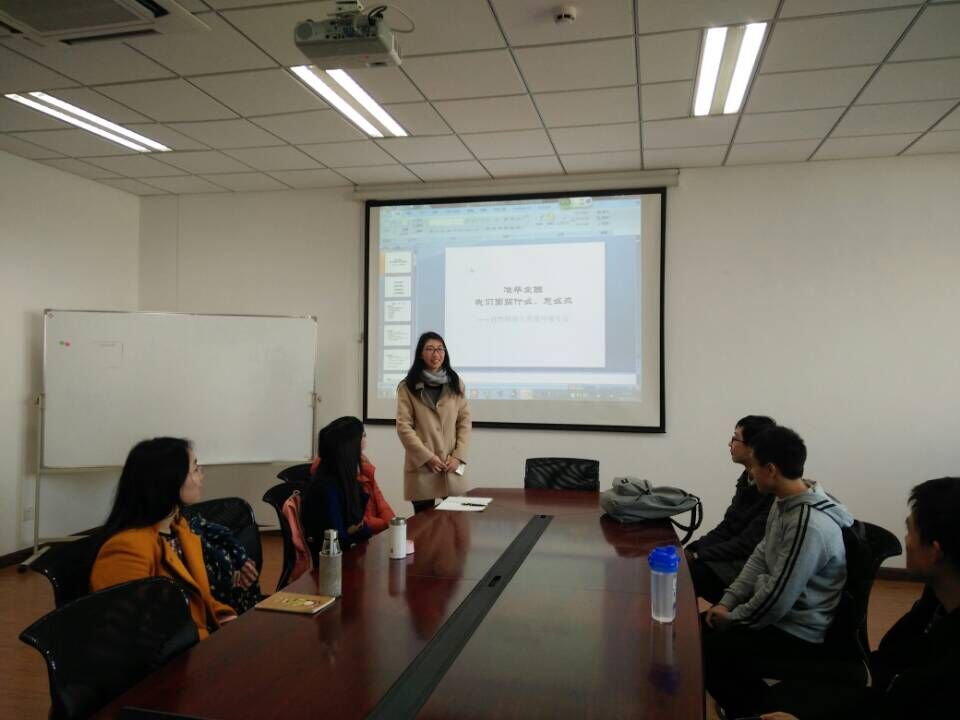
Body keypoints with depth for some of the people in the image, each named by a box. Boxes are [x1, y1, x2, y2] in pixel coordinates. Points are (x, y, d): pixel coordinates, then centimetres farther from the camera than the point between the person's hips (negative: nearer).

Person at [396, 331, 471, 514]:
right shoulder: (408, 387, 0)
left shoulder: (455, 384, 9)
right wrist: (427, 457, -12)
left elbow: (465, 421, 6)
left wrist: (459, 456, -5)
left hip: (451, 466, 2)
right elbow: (404, 426, -5)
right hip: (421, 466, -2)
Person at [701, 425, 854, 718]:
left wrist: (732, 618, -12)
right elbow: (760, 557, 9)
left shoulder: (809, 524, -31)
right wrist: (727, 601, 1)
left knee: (705, 654, -13)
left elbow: (776, 601, -28)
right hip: (777, 612, 9)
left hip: (799, 634, -9)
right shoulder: (785, 501, 1)